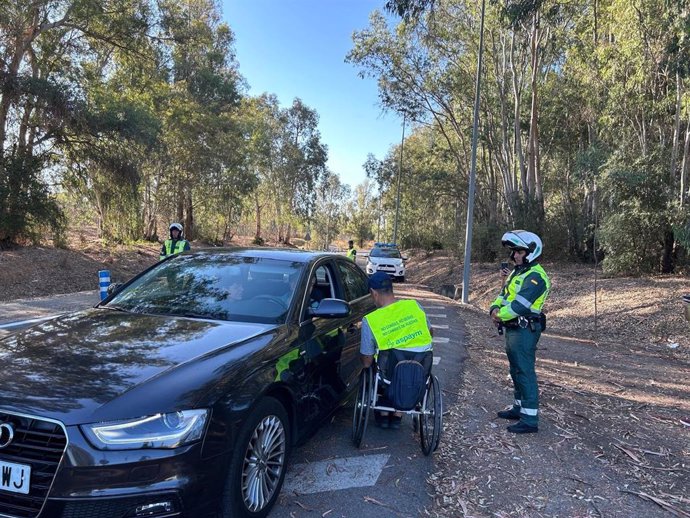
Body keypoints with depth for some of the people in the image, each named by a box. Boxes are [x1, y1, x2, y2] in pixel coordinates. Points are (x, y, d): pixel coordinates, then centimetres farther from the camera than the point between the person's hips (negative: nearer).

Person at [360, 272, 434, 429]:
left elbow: (367, 362, -2)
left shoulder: (370, 320, -9)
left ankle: (383, 414, 33)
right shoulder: (414, 305, -1)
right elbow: (430, 333, 17)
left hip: (390, 375, -2)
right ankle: (397, 415, 32)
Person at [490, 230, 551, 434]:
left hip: (525, 330, -10)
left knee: (525, 372, -8)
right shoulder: (517, 272, 16)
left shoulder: (535, 276, -17)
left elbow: (520, 305, -24)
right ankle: (519, 407, 32)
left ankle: (530, 419, -3)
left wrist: (500, 315, -11)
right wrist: (495, 308, -5)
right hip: (513, 328, 10)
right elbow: (504, 293, 15)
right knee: (516, 370, 19)